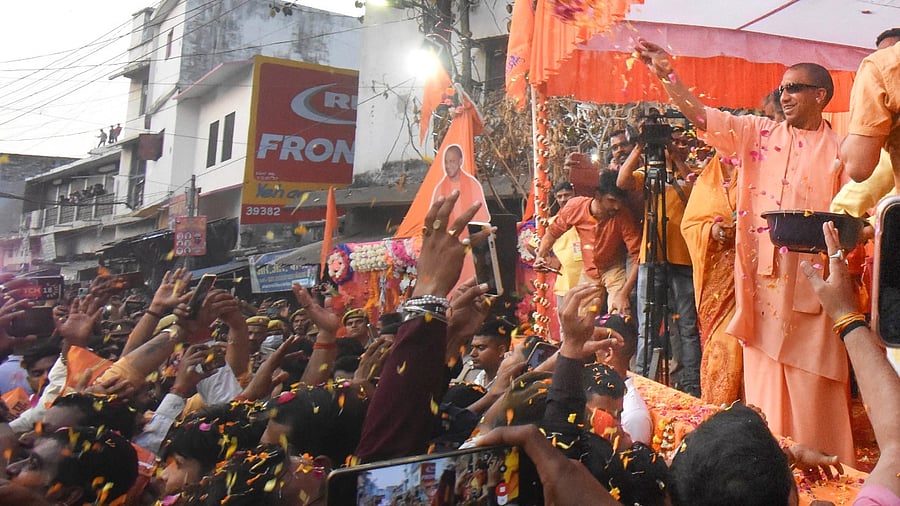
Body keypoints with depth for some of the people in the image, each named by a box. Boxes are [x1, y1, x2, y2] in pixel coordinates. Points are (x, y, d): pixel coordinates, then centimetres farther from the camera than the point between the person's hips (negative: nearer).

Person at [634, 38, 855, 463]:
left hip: (813, 286, -2)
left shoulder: (839, 150, 4)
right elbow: (705, 118, -2)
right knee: (763, 384, 9)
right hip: (762, 282, 2)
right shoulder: (758, 133, 9)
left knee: (812, 391, 2)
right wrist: (667, 74, -12)